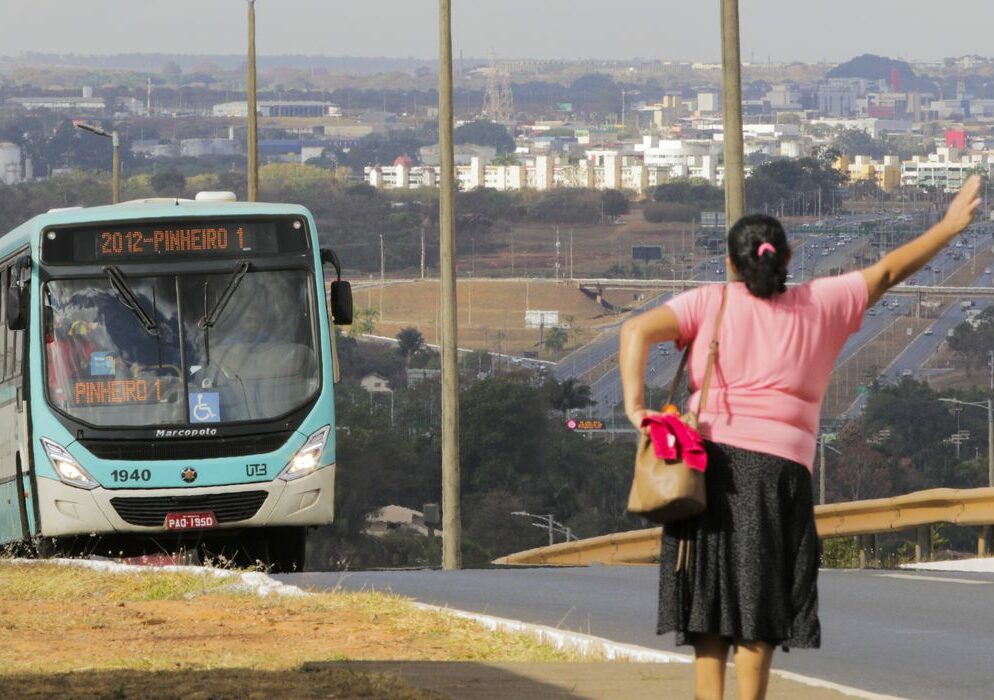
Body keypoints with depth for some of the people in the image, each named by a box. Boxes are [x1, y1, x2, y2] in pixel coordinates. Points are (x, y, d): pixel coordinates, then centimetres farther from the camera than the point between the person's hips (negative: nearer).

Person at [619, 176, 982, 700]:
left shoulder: (710, 303, 7)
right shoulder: (818, 304, 9)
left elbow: (638, 330, -8)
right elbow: (887, 271, 17)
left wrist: (635, 405, -14)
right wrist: (950, 226, 26)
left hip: (710, 459, 0)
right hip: (778, 468, 0)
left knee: (707, 598, 4)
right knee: (759, 606, 3)